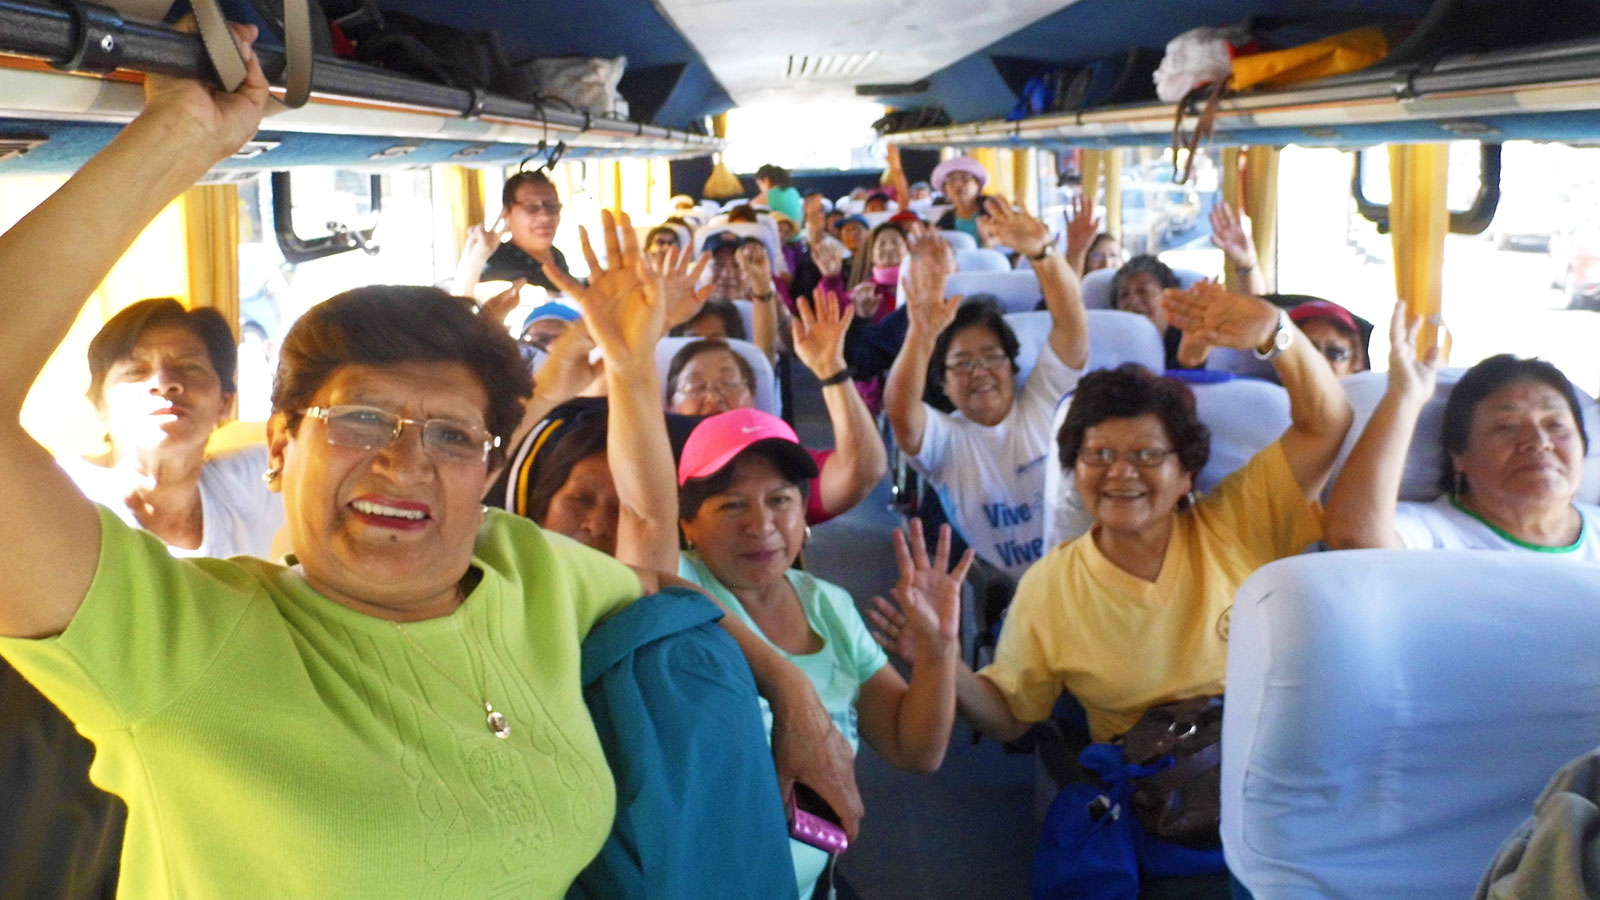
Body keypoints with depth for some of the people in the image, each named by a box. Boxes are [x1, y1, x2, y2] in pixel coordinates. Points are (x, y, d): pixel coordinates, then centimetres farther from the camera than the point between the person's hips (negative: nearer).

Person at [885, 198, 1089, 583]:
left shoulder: (1043, 401, 6)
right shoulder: (943, 437, 2)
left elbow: (1071, 323, -9)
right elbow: (900, 413, -21)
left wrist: (1042, 251, -27)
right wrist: (921, 334, -38)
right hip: (1000, 591, 0)